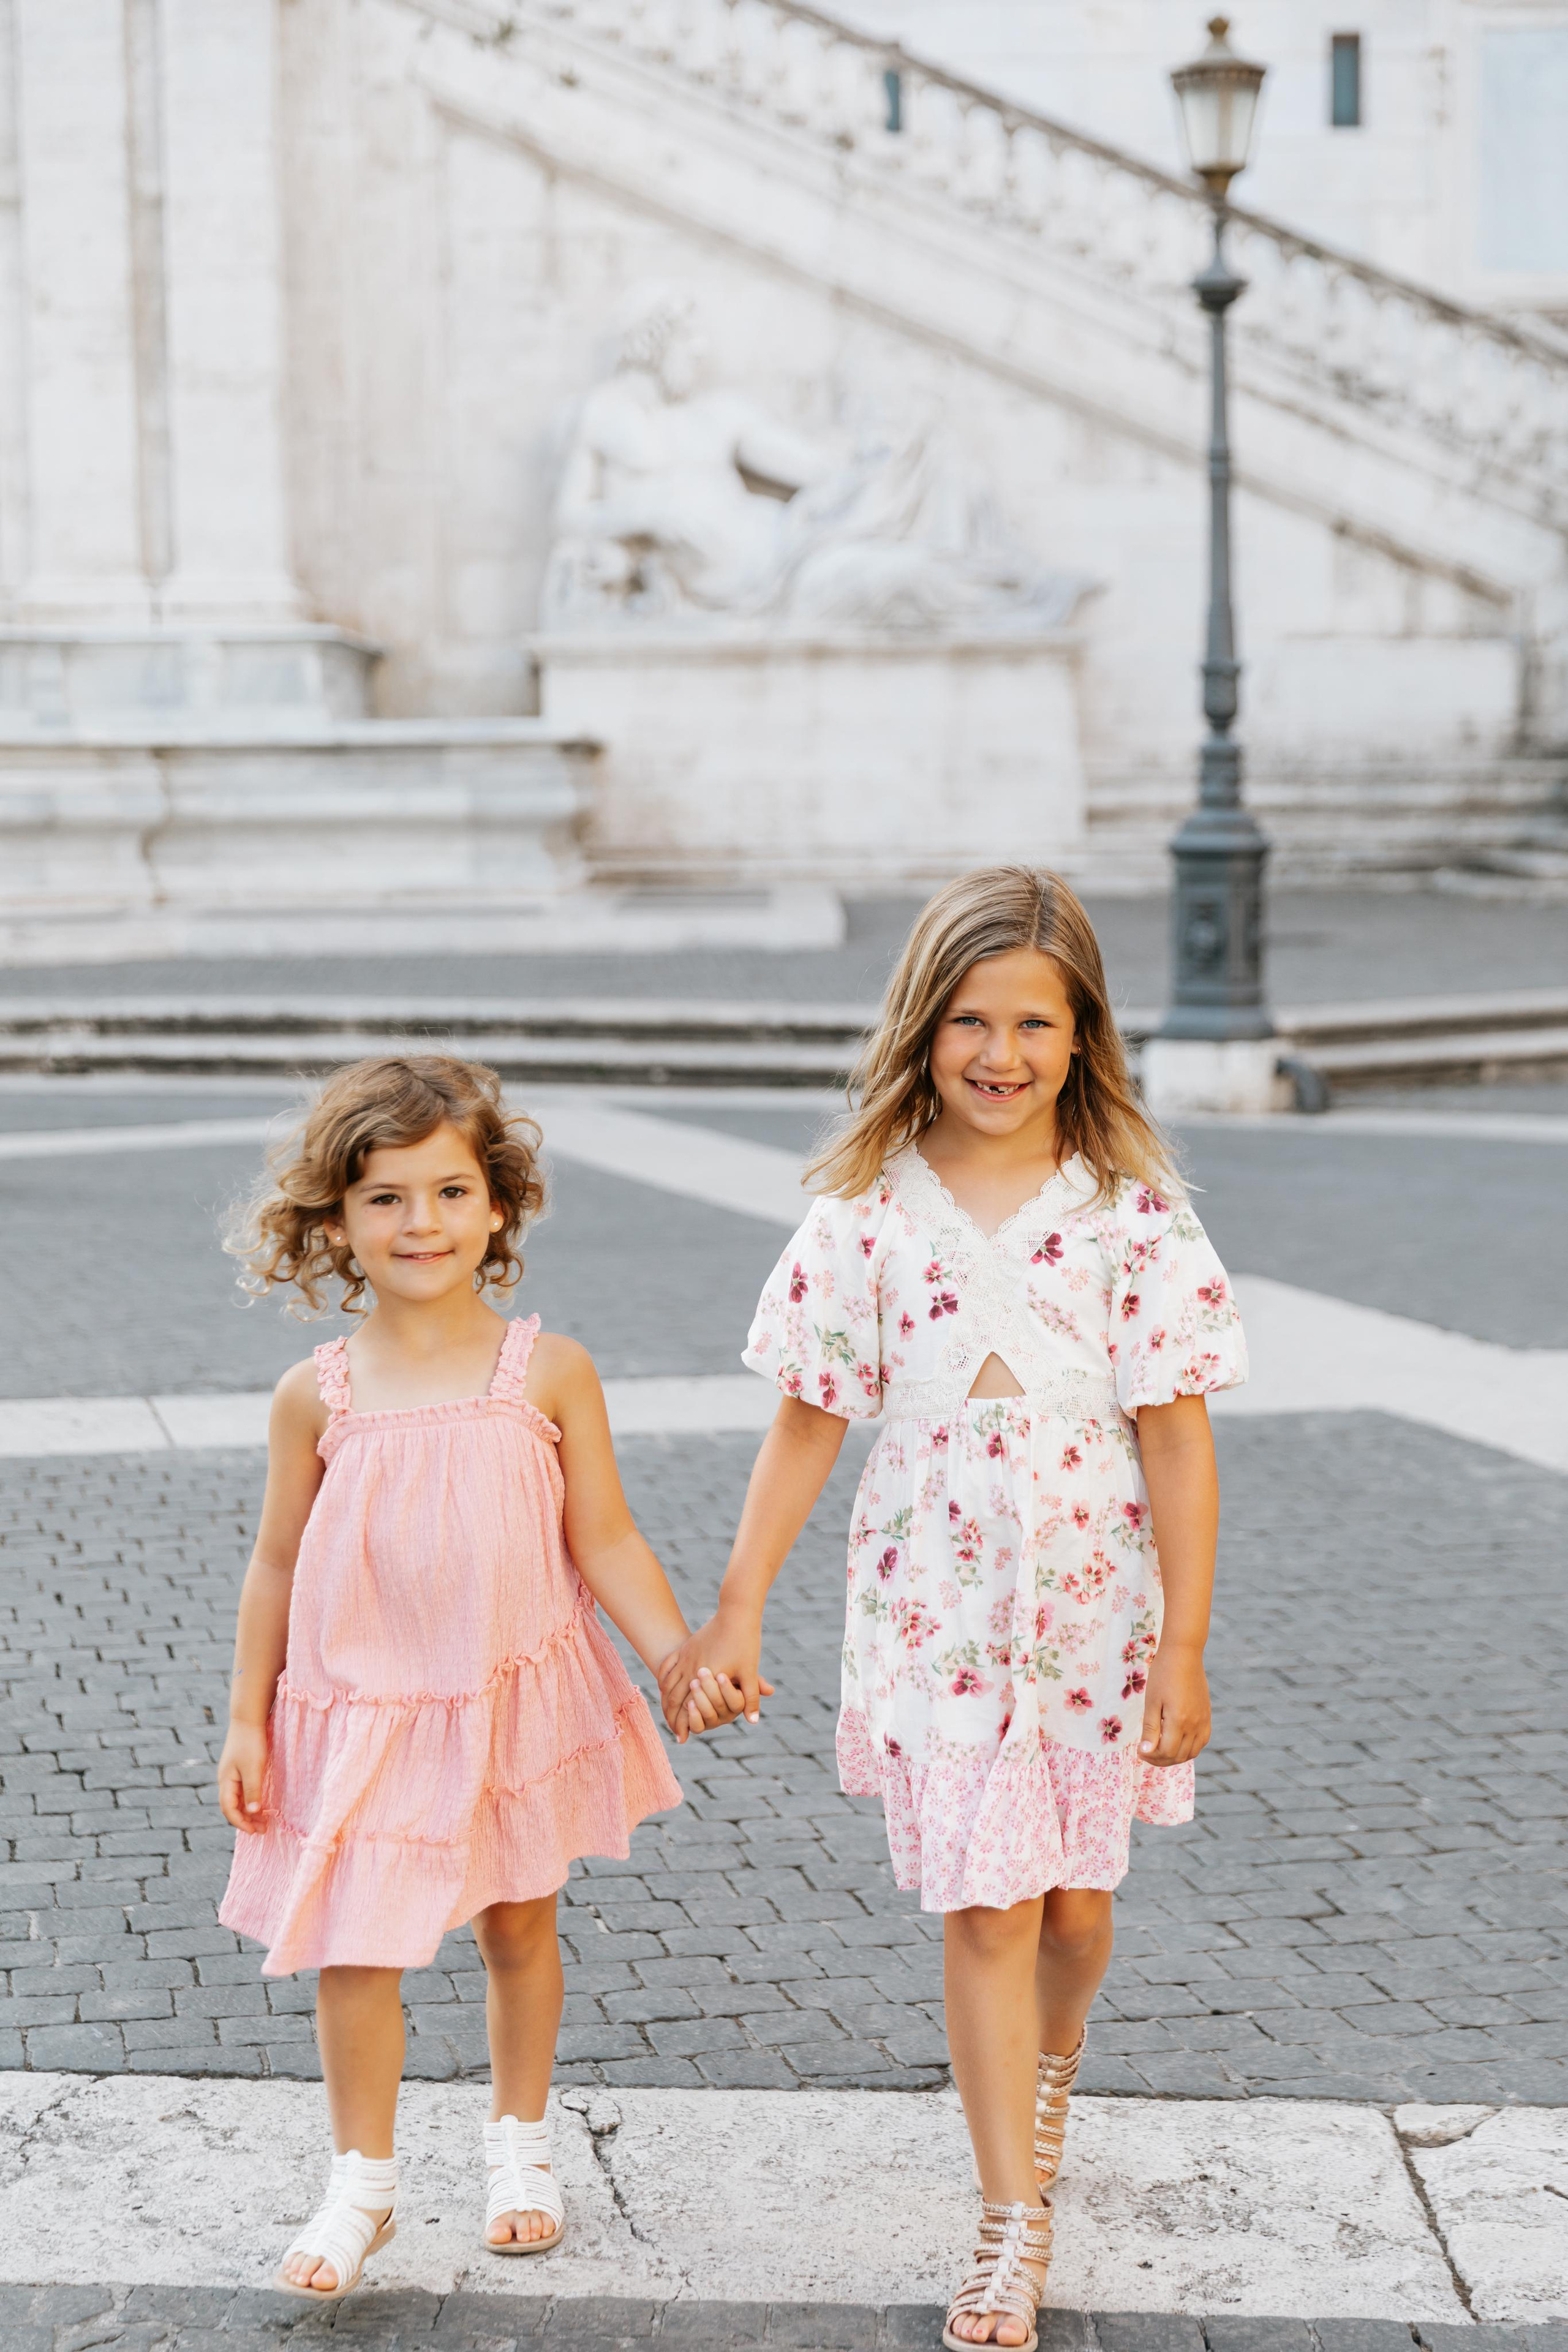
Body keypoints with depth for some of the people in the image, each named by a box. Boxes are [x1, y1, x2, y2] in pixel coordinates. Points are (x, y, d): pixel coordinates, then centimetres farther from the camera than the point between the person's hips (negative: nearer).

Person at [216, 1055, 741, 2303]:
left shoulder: (550, 1371, -7)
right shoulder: (319, 1394, -6)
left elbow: (606, 1542, -3)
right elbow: (277, 1563, 3)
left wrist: (680, 1656, -15)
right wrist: (248, 1721, 5)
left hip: (517, 1700, 0)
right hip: (359, 1711, 0)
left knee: (520, 1924, 14)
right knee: (355, 1946, 0)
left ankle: (521, 2144, 36)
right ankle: (364, 2182, 18)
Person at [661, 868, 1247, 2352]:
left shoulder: (1132, 1214, -7)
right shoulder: (869, 1216, -5)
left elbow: (1178, 1442, -5)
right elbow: (809, 1426, 2)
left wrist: (1183, 1648, -7)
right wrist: (734, 1614, 1)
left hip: (1097, 1620, 1)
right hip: (936, 1618, 0)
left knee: (1075, 1908, 13)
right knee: (984, 1919, 0)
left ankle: (1049, 2065, 46)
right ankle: (1014, 2229, 11)